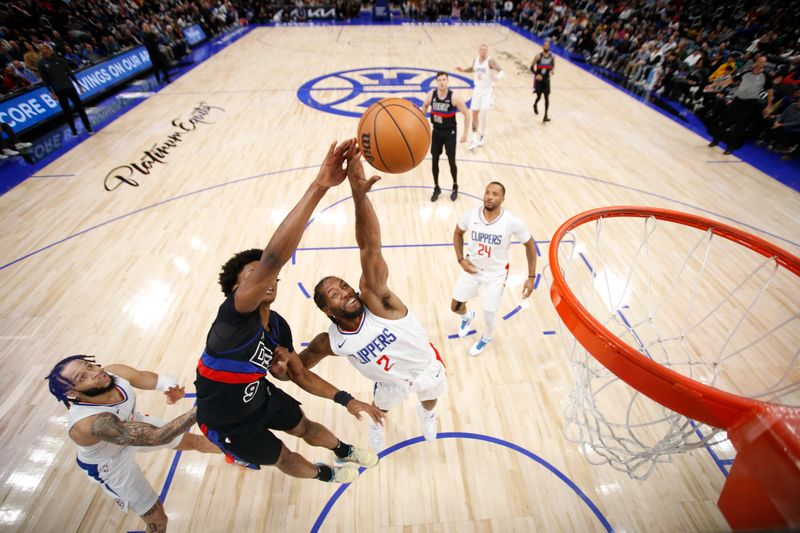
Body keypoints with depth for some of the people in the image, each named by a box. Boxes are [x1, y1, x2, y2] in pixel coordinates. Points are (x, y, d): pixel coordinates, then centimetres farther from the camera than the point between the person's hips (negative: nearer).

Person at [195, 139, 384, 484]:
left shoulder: (279, 326, -16)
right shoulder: (233, 316, -39)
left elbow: (301, 374, -2)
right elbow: (272, 260, -58)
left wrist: (347, 400, -12)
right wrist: (319, 186, -65)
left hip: (258, 395, 5)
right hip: (226, 420, -5)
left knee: (306, 427, 23)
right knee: (285, 459, 15)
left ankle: (344, 452, 55)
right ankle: (323, 474, 49)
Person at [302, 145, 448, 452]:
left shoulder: (374, 298, -39)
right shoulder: (329, 342, -27)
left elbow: (369, 246, -54)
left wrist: (359, 194, -68)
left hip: (427, 366, -1)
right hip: (392, 382, 2)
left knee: (431, 399, 31)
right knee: (381, 409, 32)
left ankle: (426, 414, 71)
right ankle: (376, 425, 72)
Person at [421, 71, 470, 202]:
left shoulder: (454, 97, -19)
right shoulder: (431, 95, -8)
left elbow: (466, 114, -11)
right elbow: (424, 106, 13)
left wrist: (465, 134, -11)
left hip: (450, 133, -3)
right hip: (436, 132, 3)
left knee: (451, 162, 1)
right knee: (434, 160, 4)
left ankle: (455, 187, 23)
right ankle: (436, 188, 20)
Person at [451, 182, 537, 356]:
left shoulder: (512, 222, -22)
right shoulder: (470, 215, -16)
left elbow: (530, 245, -7)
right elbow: (458, 233, 5)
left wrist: (531, 277, -8)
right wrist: (461, 259, -6)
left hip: (495, 275, -2)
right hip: (471, 269, 3)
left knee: (489, 316, 6)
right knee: (455, 307, 13)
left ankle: (486, 338, 44)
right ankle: (467, 317, 54)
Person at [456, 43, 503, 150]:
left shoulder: (490, 61, -12)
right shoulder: (476, 60, 6)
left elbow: (501, 71, -23)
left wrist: (496, 76, -43)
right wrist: (463, 70, 13)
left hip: (488, 90, -5)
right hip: (477, 89, 5)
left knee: (484, 113, -8)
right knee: (474, 114, 3)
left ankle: (482, 135, 15)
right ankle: (475, 138, 10)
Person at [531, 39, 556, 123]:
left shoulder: (552, 57, -1)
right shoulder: (538, 57, -11)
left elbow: (553, 65, 15)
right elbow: (532, 67, -7)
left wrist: (552, 70, -7)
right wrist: (536, 74, -23)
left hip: (546, 79, 3)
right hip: (538, 79, -2)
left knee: (547, 97, -3)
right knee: (539, 96, -1)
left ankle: (545, 116, 0)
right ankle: (535, 105, 38)